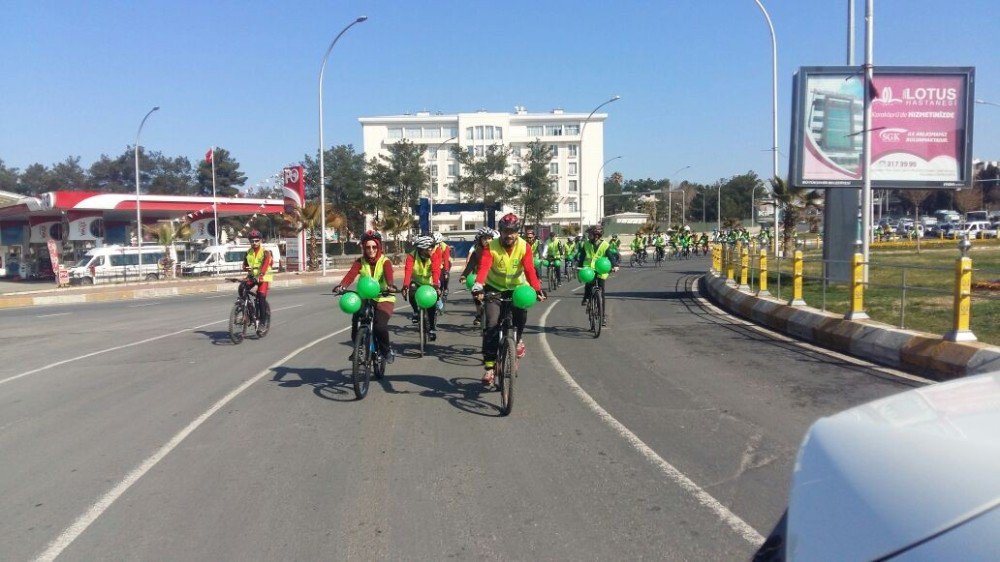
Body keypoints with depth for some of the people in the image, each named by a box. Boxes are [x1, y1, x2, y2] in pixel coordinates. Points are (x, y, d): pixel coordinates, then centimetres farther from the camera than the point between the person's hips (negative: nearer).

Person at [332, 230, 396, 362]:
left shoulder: (385, 262, -6)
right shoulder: (360, 262, 0)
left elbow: (389, 275, -28)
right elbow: (351, 274, -19)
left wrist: (390, 286, -51)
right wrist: (341, 286, -40)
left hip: (383, 299, -2)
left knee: (380, 326, -24)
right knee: (355, 322, -17)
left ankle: (386, 350, 5)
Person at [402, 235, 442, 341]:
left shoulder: (434, 256, -22)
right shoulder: (412, 256, -23)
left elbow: (436, 271, -36)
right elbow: (408, 271, -37)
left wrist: (436, 285, -53)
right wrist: (405, 286, -54)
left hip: (430, 283, 0)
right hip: (416, 282, 0)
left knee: (431, 306, -10)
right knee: (412, 294, -30)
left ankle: (432, 328, 8)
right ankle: (416, 312, 0)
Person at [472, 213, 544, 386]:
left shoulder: (524, 247, -13)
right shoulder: (491, 247, -17)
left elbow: (529, 269, -24)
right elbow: (483, 267, -31)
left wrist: (537, 289, -40)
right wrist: (478, 285, -50)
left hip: (516, 288, 2)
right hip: (494, 288, -1)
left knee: (521, 315, -19)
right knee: (492, 325, -14)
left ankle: (517, 340, 16)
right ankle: (489, 366, -6)